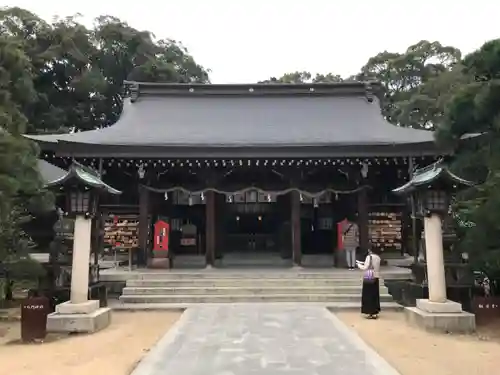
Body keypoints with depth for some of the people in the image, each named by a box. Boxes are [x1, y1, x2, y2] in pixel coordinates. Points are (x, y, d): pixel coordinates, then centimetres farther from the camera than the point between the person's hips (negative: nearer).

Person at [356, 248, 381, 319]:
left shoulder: (369, 257, -15)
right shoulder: (378, 257, 6)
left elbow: (365, 268, -13)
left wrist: (359, 265, 4)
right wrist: (363, 263, 18)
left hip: (369, 279, -7)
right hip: (376, 278, 7)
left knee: (368, 295, 1)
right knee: (375, 295, 13)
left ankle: (371, 312, 2)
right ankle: (375, 312, 17)